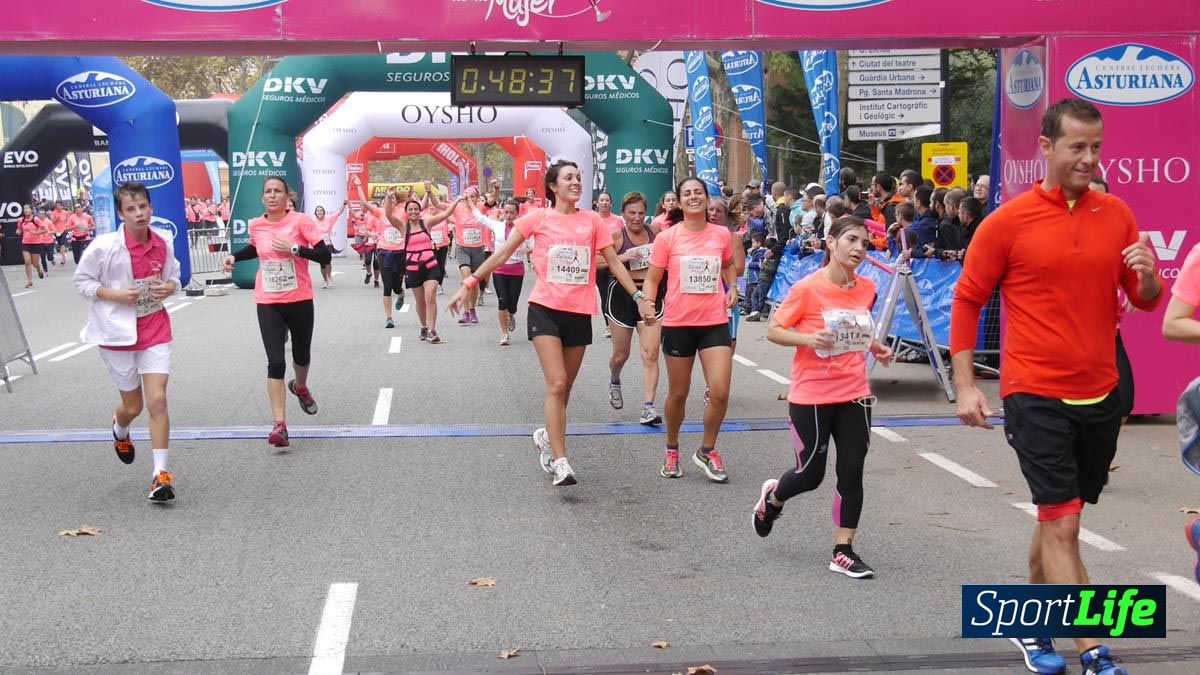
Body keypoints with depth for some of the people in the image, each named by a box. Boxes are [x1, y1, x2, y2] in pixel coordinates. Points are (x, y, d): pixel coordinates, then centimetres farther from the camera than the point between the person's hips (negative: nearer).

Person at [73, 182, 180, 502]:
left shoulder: (163, 245, -3)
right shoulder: (104, 246, -14)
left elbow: (174, 277, 13)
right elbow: (82, 281, -5)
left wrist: (169, 287, -10)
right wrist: (115, 295, -19)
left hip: (155, 330, 2)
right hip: (117, 332, -2)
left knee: (157, 400, -11)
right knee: (133, 406, 10)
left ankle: (161, 474, -5)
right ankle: (120, 430, 50)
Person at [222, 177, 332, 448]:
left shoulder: (300, 221, -10)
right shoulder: (256, 225, 1)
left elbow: (325, 256, -15)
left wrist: (294, 248, -24)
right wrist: (234, 257, 8)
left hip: (300, 301, -1)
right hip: (268, 303, 1)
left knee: (301, 356, 18)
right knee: (276, 362, -11)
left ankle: (300, 387, 54)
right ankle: (280, 425, -11)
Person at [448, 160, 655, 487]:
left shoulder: (592, 220, 6)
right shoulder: (538, 217, 0)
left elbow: (614, 262, 10)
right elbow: (502, 254, 1)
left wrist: (639, 297, 5)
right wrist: (469, 283, -3)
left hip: (580, 313, 3)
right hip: (546, 309, -3)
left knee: (564, 388, 12)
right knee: (557, 384, -14)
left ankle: (548, 436, 39)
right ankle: (560, 462, -14)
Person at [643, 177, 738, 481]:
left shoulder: (722, 234, 2)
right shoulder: (667, 237, -5)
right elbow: (652, 278, -1)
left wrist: (732, 287, 7)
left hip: (715, 322, 1)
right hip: (678, 323, -1)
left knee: (720, 392, -8)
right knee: (678, 394, 10)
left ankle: (707, 451, 15)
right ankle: (672, 450, 33)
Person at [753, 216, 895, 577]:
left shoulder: (866, 288, 4)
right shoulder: (807, 288, -14)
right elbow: (773, 330, -9)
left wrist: (876, 347, 4)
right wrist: (809, 338, -25)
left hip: (855, 395, 5)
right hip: (811, 397, -5)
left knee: (852, 472, 1)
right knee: (811, 474, 4)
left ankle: (843, 551, 12)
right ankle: (772, 497, 37)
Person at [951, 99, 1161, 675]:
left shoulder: (1116, 215, 4)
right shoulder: (1008, 221, -8)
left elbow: (1146, 300, 12)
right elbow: (967, 300, -2)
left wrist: (1147, 277, -13)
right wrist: (965, 386, -6)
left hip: (1099, 395, 5)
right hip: (1036, 396, -5)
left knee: (1057, 517, 17)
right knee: (1062, 523, -7)